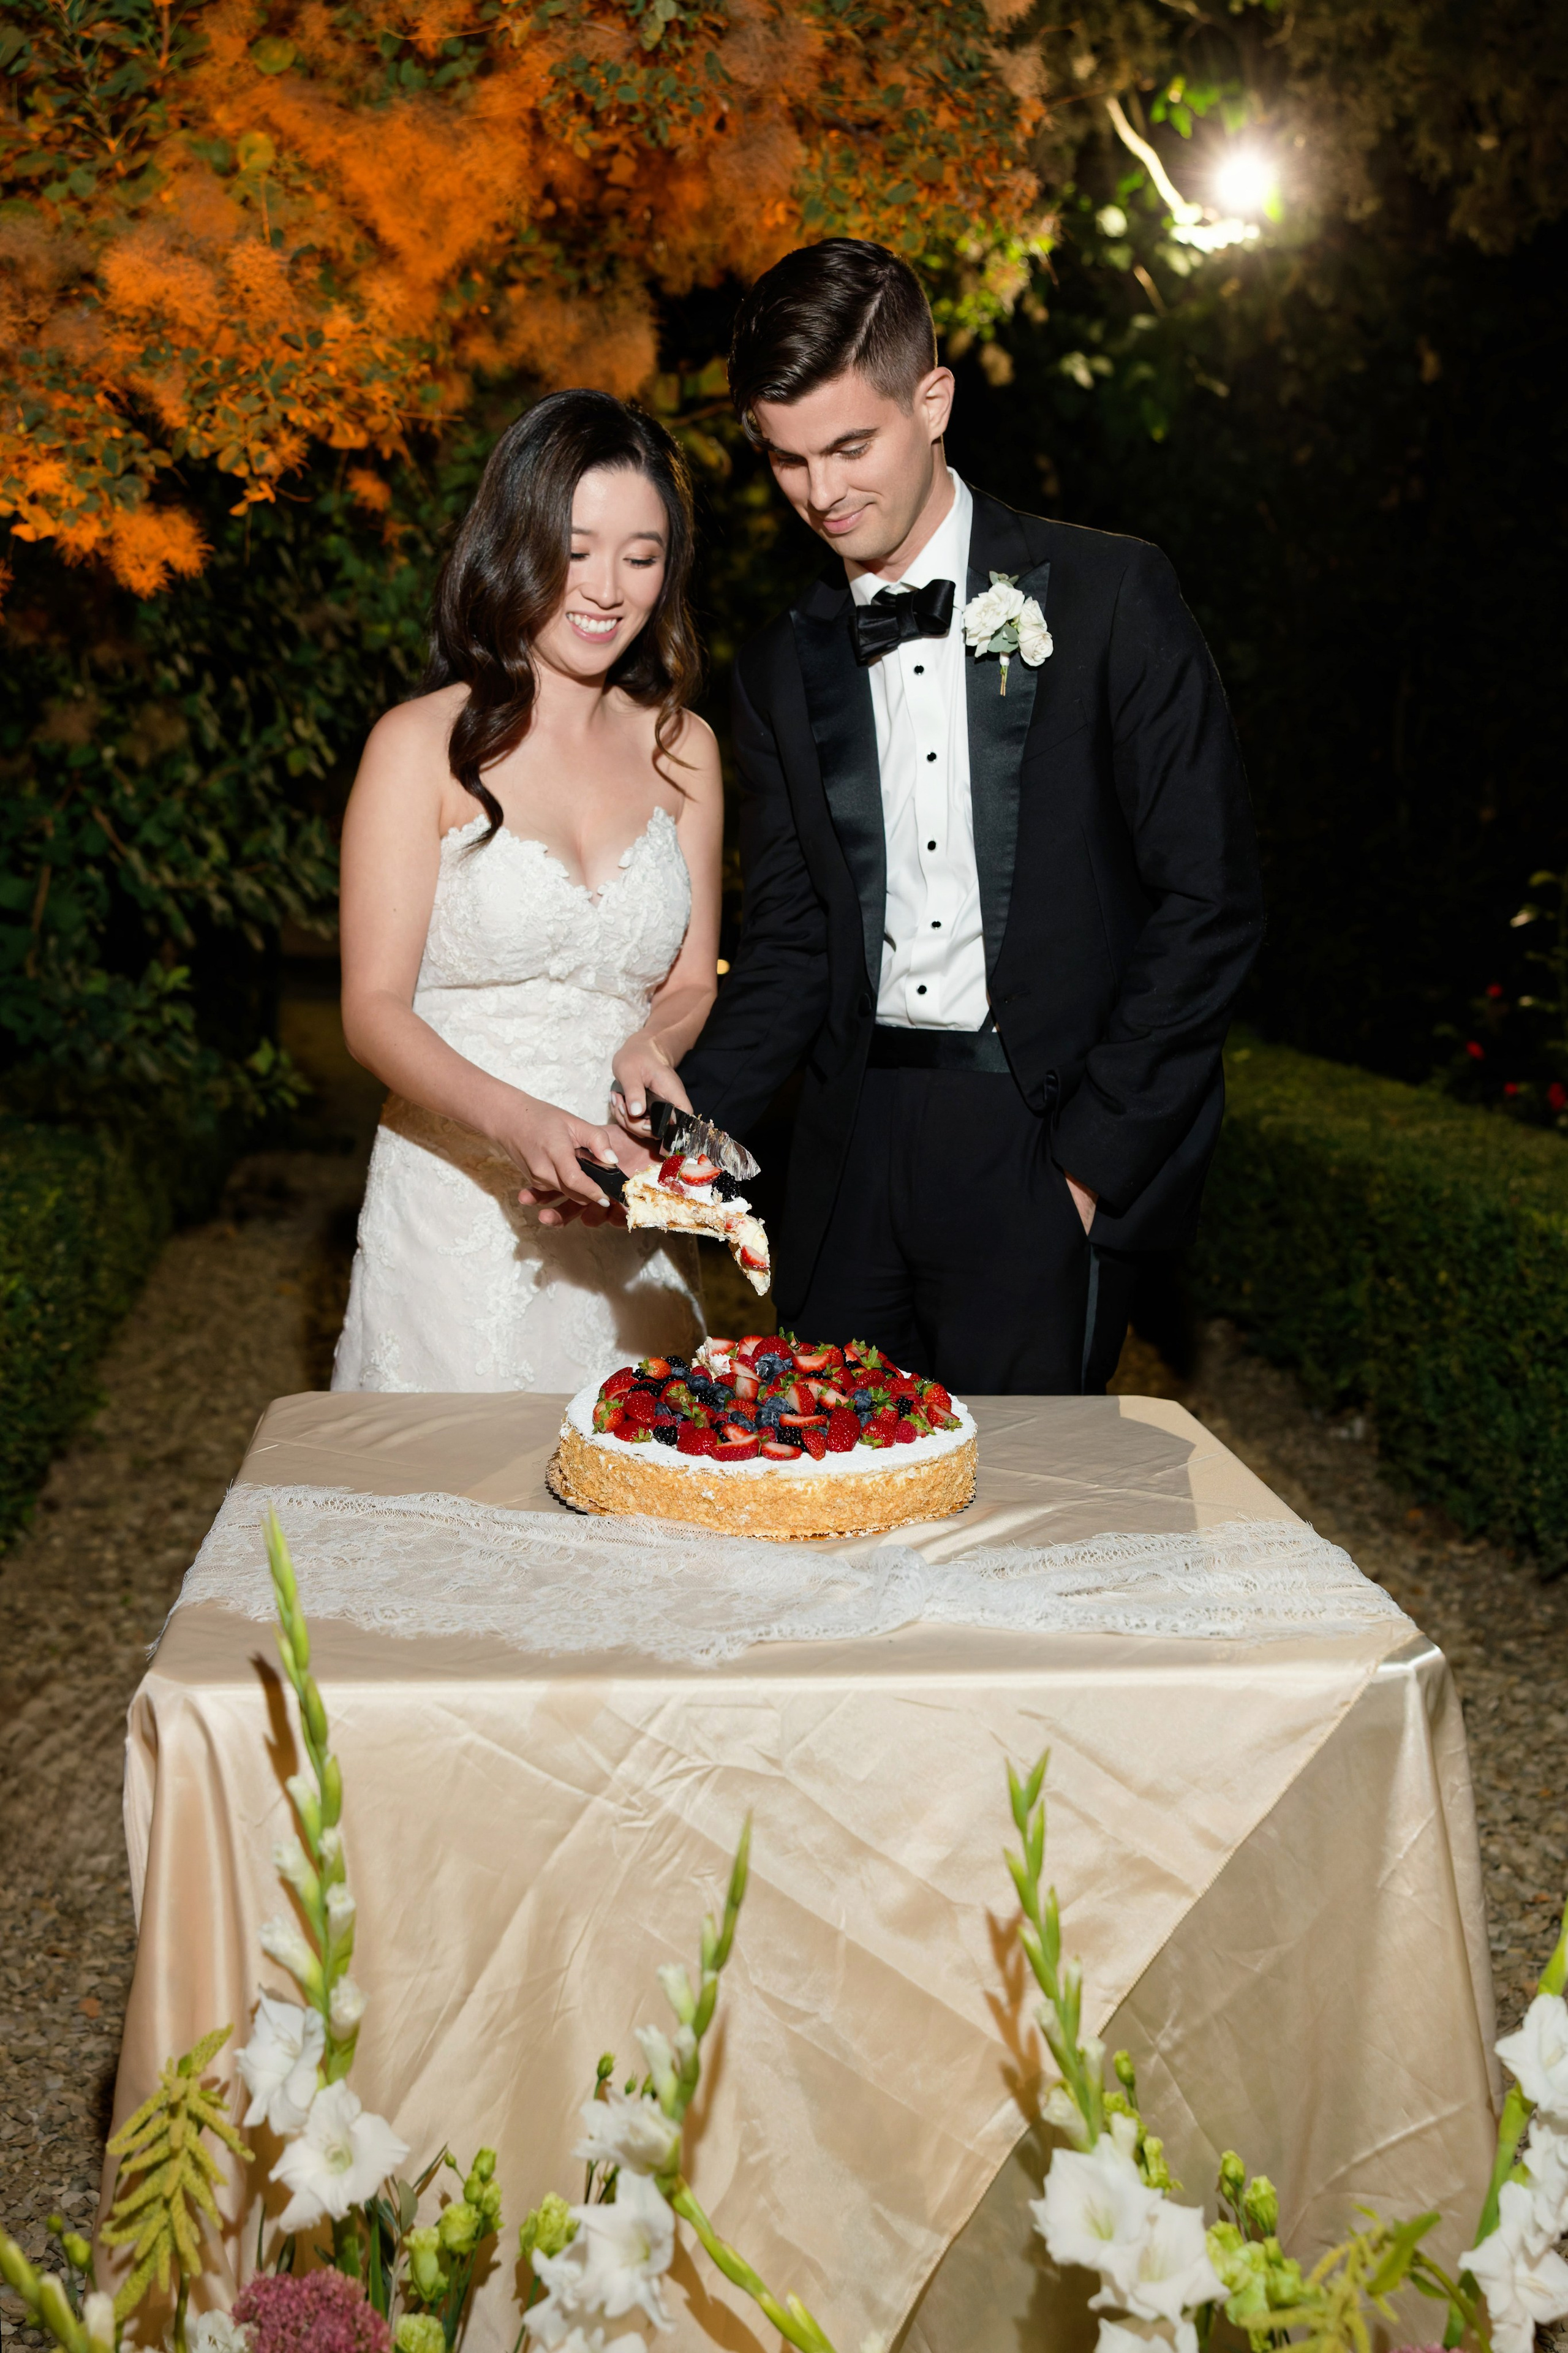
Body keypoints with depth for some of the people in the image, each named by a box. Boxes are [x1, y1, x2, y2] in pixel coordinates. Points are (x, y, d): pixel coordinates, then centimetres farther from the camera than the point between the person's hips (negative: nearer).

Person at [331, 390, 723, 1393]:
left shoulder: (681, 747, 7)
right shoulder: (425, 745, -5)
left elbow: (690, 986, 12)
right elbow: (374, 1009, -9)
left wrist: (649, 1049, -11)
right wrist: (521, 1123, -26)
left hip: (629, 1225, 4)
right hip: (457, 1214, -3)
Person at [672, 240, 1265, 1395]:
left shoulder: (1112, 596, -3)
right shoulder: (781, 668, 11)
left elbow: (1210, 903, -5)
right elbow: (788, 943, 12)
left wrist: (1093, 1159, -9)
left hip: (1044, 1147, -4)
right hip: (852, 1158, 4)